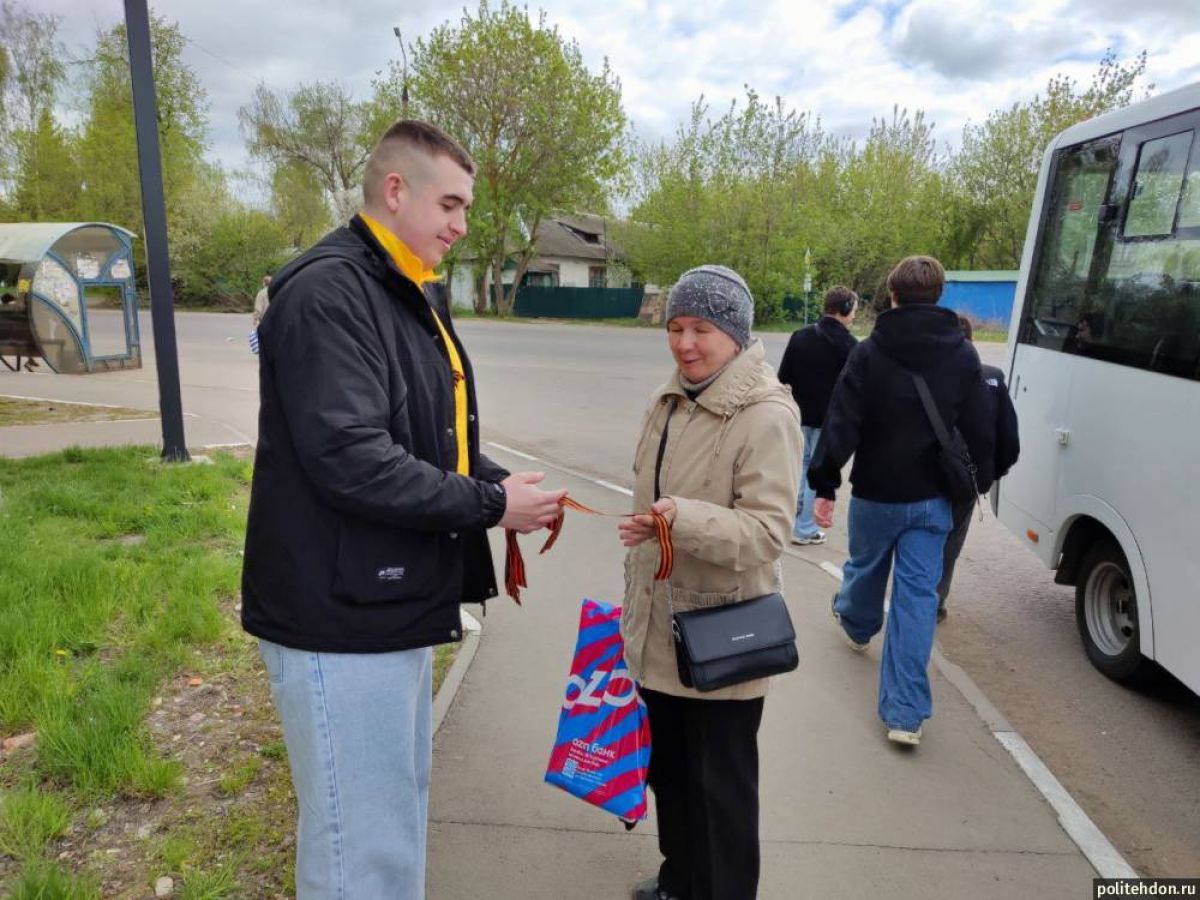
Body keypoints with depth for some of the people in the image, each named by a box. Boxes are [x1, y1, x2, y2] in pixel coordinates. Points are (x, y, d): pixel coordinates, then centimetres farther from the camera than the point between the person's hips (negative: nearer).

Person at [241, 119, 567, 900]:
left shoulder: (412, 299, 14)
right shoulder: (329, 292, -17)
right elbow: (351, 460, -26)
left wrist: (500, 485, 0)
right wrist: (490, 506, -18)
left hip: (396, 603, 10)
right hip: (345, 615, -10)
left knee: (398, 816, 24)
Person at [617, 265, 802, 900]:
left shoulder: (767, 415, -17)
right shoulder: (669, 401, 7)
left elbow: (768, 531, -22)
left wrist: (685, 520, -37)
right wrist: (635, 598, 21)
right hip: (660, 626, 8)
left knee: (720, 785, 9)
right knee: (668, 768, 23)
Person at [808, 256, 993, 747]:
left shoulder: (870, 352, -9)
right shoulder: (963, 356, 0)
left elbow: (841, 425, -14)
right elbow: (980, 431, 4)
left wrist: (825, 485, -10)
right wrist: (977, 481, 18)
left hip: (876, 493, -1)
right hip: (932, 498, 2)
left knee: (865, 566, 24)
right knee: (918, 594, 3)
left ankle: (856, 623, 56)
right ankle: (906, 712, 3)